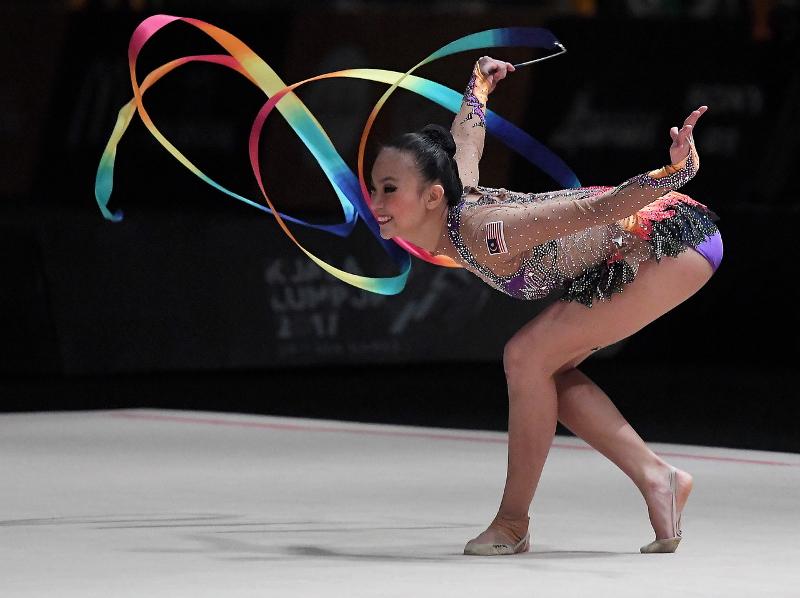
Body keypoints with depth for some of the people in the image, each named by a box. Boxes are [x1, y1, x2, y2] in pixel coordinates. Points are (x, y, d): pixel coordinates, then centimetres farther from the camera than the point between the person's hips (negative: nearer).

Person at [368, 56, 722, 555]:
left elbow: (593, 210, -37)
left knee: (528, 356, -13)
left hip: (675, 238, -10)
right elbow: (465, 135, 16)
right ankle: (656, 477, 12)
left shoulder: (482, 233, -30)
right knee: (543, 365, 8)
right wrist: (480, 81, 36)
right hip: (624, 254, 10)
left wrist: (676, 170, -49)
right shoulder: (455, 191, -5)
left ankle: (513, 523, 0)